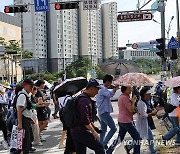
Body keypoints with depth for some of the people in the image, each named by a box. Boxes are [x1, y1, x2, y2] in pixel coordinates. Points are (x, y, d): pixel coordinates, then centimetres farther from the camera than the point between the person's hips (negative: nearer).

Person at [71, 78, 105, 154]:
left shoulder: (80, 98, 16)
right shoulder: (85, 100, -18)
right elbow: (85, 120, -24)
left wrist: (93, 126, 22)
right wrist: (93, 131, -17)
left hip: (75, 131, 10)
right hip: (82, 132, -10)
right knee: (99, 147, -4)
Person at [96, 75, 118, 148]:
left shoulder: (103, 89, 18)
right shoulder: (103, 89, -15)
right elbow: (109, 94, -32)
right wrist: (115, 89, -21)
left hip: (102, 112, 11)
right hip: (104, 112, -11)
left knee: (103, 130, 14)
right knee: (113, 128, -11)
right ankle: (104, 143, -10)